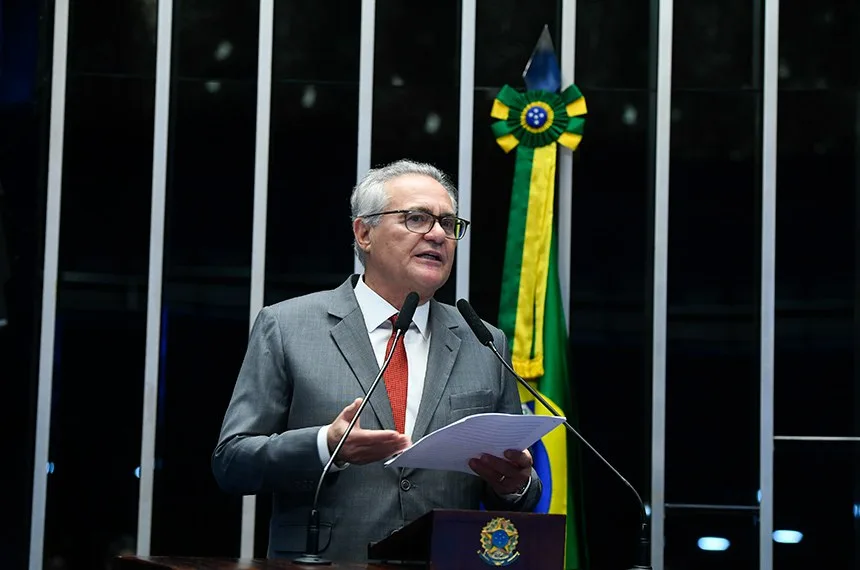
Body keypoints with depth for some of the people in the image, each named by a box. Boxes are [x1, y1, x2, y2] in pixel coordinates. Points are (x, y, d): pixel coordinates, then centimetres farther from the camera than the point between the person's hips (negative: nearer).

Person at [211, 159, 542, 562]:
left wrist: (515, 484, -5)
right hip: (324, 562, -2)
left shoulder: (485, 346, 13)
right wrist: (325, 446, -14)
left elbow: (520, 497, 17)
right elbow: (231, 461, 1)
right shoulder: (284, 327, 5)